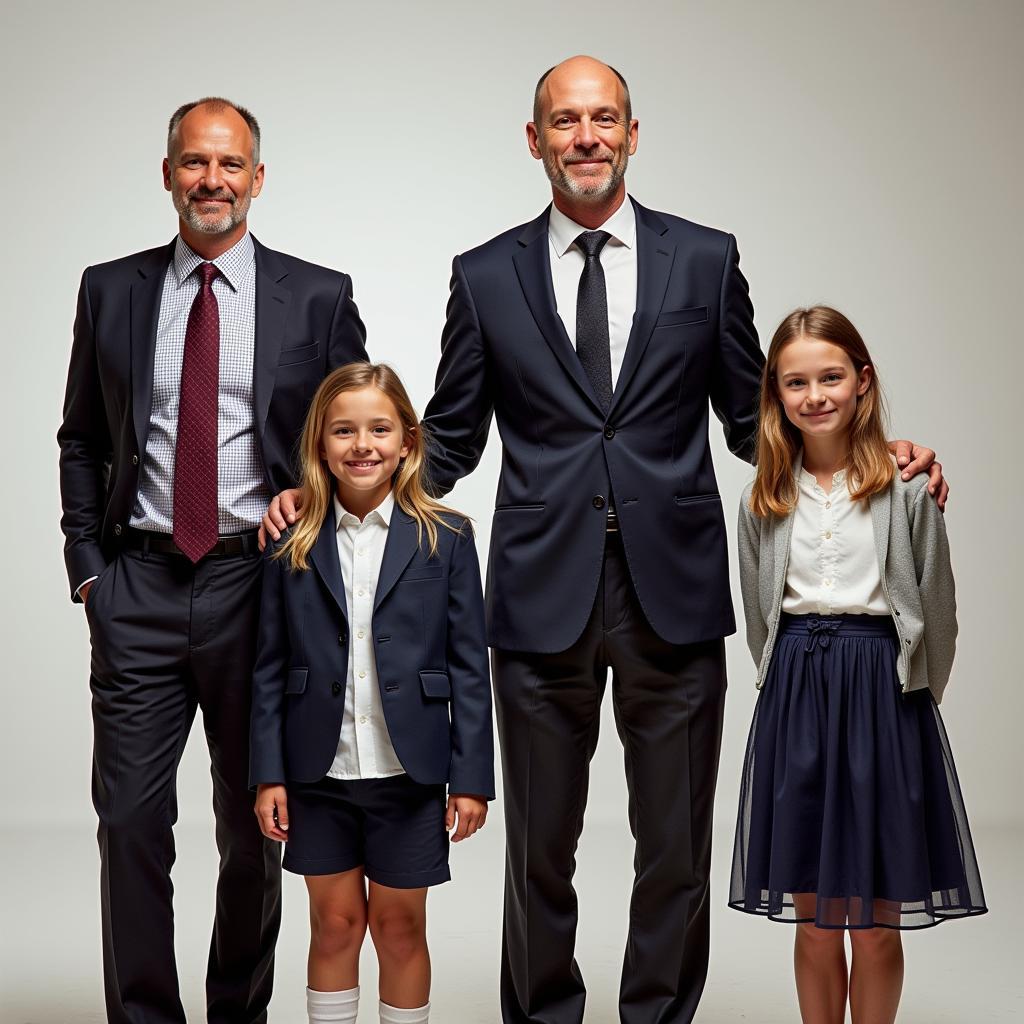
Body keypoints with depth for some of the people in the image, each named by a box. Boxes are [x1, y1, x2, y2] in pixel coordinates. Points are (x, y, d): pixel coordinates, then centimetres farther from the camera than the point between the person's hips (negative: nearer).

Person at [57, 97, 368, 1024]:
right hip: (139, 586, 1)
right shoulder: (111, 290, 7)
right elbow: (82, 440, 12)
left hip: (261, 583, -1)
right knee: (130, 822, -1)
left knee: (254, 827, 11)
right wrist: (87, 563, 3)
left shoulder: (319, 298, 2)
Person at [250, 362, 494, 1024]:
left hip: (408, 773, -1)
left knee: (400, 926, 10)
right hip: (320, 772, 1)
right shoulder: (292, 545, 2)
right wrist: (268, 774, 0)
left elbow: (469, 665, -2)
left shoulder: (446, 539, -2)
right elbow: (271, 667, 4)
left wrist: (472, 777, -5)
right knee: (335, 923, 11)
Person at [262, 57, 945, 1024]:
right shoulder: (486, 276, 7)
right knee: (538, 843, 10)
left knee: (675, 843, 9)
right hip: (542, 591, 0)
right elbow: (450, 439, 9)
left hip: (673, 589, 0)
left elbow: (752, 416, 10)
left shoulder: (706, 258, 6)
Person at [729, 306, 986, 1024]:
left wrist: (907, 696, 7)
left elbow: (936, 613, 2)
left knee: (877, 927, 3)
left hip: (884, 695, -2)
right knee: (815, 923, 8)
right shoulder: (763, 501, 6)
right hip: (793, 700, 2)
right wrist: (798, 688, 8)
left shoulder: (907, 490, -3)